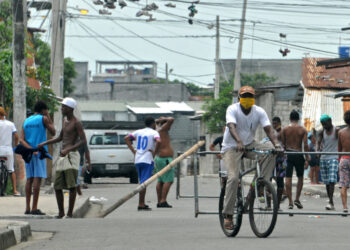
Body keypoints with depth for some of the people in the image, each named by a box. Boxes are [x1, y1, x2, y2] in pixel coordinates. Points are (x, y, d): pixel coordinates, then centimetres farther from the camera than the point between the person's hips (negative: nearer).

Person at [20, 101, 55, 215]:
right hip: (40, 152, -6)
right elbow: (53, 132, 6)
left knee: (29, 179, 8)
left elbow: (21, 140, 3)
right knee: (37, 178, -7)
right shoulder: (43, 119, -3)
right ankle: (34, 208, -12)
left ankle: (27, 207, 6)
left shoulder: (26, 121, 13)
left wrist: (31, 149, -8)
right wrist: (49, 117, 12)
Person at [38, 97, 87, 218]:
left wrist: (68, 149, -27)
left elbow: (83, 141, -17)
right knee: (57, 186, 6)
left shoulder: (77, 123, -9)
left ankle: (70, 213, -9)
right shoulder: (65, 119, 17)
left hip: (72, 155, -8)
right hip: (62, 156, 8)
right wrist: (44, 143, 19)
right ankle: (61, 212, 16)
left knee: (72, 185, -11)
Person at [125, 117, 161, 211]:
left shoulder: (139, 132, 14)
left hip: (137, 160, 6)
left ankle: (142, 203, 20)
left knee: (142, 182, 16)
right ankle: (141, 204, -12)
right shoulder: (154, 133, -3)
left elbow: (126, 138, 11)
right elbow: (158, 141, -23)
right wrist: (154, 153, -11)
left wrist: (133, 151, 8)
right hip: (147, 160, -6)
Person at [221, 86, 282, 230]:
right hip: (232, 147, -4)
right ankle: (228, 215, -16)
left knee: (270, 150, -24)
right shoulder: (232, 110, -14)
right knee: (233, 177, -22)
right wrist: (239, 142, -51)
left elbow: (268, 129, -15)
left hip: (249, 145, 4)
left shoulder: (259, 112, -4)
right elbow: (232, 127, -32)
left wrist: (276, 144, -34)